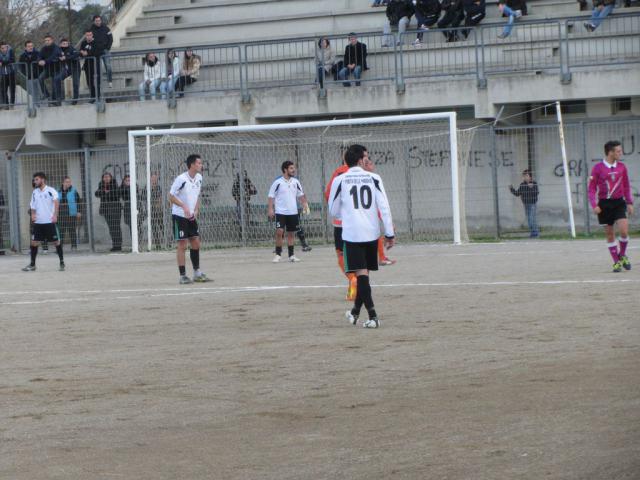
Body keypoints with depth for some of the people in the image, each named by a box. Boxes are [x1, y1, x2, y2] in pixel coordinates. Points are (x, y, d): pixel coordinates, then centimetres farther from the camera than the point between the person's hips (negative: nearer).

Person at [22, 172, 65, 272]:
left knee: (56, 241, 0)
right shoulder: (35, 192, 11)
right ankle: (32, 265, 10)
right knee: (34, 242, 2)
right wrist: (33, 215, -1)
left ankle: (62, 263, 10)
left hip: (50, 222, -5)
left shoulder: (51, 191, -7)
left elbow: (56, 202, -20)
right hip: (38, 222, 5)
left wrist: (55, 215, -32)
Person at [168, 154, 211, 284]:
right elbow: (171, 196, -14)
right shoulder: (181, 179, -18)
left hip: (192, 216, 7)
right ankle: (183, 276, -1)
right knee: (182, 245, -5)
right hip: (179, 215, -7)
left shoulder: (199, 178, 4)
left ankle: (197, 273, 15)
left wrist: (196, 210, 2)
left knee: (196, 243, 7)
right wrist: (184, 206, -26)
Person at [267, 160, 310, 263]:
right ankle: (278, 254, -2)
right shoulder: (278, 182, -8)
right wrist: (270, 209, -14)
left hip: (293, 212, 4)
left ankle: (291, 255, 16)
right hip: (280, 212, -4)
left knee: (291, 233, 9)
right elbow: (271, 196, -6)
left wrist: (304, 205, 2)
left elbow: (301, 195, 16)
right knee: (279, 232, -13)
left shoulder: (295, 182, 6)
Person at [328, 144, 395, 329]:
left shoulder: (339, 180, -1)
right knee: (364, 273, 18)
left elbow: (333, 211, 7)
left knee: (361, 273, -4)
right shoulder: (374, 178, 2)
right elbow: (384, 207, -3)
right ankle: (356, 311, 32)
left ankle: (373, 315, -17)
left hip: (352, 234, -3)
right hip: (372, 233, 3)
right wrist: (390, 233, 0)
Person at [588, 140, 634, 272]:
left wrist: (629, 202, 8)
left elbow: (626, 186, 15)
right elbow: (592, 188, -2)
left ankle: (622, 256, 10)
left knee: (624, 230, -14)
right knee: (610, 234, 4)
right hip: (604, 204, -2)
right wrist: (594, 205, -13)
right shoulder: (598, 168, -5)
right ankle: (617, 262, 14)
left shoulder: (621, 167, 6)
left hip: (619, 202, 2)